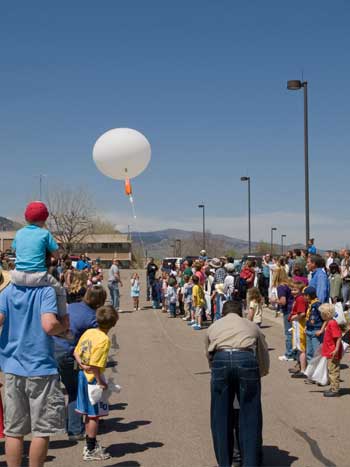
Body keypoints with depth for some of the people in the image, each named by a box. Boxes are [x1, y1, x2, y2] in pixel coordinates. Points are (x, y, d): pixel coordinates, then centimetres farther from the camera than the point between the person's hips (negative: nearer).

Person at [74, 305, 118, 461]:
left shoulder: (88, 332, 3)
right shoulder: (104, 340, -22)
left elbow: (76, 352, 8)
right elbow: (95, 364, -25)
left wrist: (81, 364, -1)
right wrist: (100, 382, -18)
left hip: (83, 375, 8)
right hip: (93, 378, -8)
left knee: (89, 414, 19)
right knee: (94, 415, 2)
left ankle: (90, 444, 33)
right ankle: (91, 450, 10)